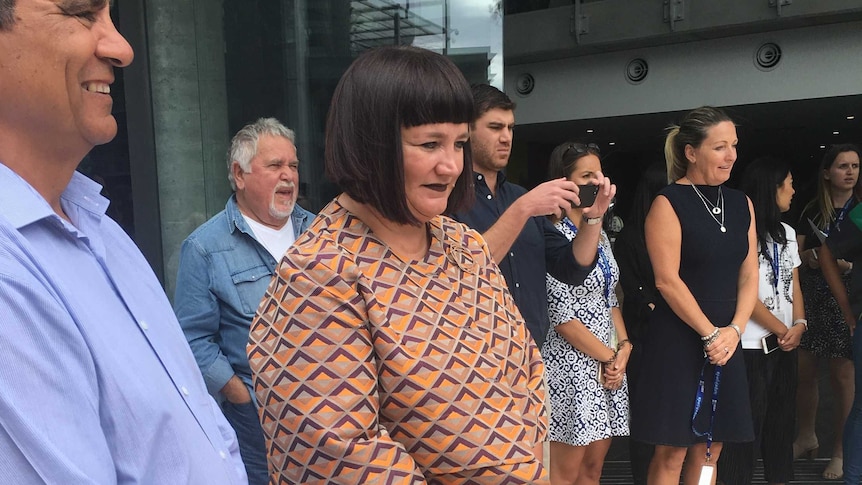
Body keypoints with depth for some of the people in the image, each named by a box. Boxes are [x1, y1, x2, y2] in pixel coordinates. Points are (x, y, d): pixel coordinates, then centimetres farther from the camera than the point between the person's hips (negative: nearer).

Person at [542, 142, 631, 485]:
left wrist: (623, 347, 1)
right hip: (573, 364, -8)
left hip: (610, 362, 8)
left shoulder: (600, 235, 12)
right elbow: (561, 316, -16)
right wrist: (609, 357, -9)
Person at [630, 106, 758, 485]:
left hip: (725, 341, 6)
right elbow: (668, 281, -14)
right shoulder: (668, 204, -8)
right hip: (678, 341, -6)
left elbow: (749, 276, 8)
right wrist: (710, 333, -13)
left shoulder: (741, 204, 10)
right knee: (672, 451, 0)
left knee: (710, 449, 11)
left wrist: (734, 330, -6)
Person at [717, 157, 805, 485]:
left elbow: (794, 286, 14)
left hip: (784, 346, 8)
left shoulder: (787, 233, 14)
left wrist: (799, 324, -4)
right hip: (751, 348, -8)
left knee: (782, 423, 13)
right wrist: (782, 330, -8)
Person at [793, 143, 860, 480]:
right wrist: (811, 256, -8)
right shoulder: (812, 210, 10)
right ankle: (806, 436, 25)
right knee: (804, 372, 6)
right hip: (809, 299, 3)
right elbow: (796, 255, 11)